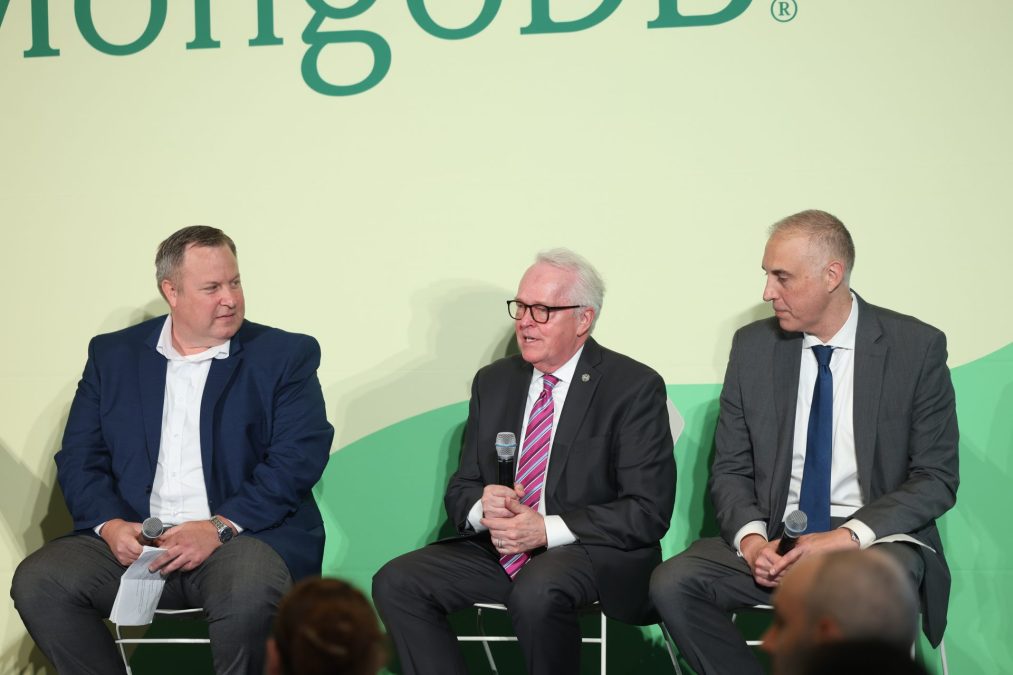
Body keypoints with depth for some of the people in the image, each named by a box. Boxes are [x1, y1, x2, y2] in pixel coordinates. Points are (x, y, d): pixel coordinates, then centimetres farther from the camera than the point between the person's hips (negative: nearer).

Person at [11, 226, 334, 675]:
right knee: (37, 582, -22)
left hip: (245, 534, -3)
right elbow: (79, 457, 10)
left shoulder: (285, 356, 6)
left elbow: (299, 458, -5)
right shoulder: (113, 355, 14)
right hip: (132, 540, 3)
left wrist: (220, 527, -18)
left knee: (249, 591, -37)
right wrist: (109, 524, -11)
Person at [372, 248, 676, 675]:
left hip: (596, 552, -5)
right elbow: (460, 490, 14)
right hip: (500, 550, 6)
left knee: (536, 591, -37)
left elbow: (648, 511, -11)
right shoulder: (493, 382, 12)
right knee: (395, 583, -16)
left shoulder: (636, 388, -5)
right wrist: (483, 507, -12)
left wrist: (547, 529, -21)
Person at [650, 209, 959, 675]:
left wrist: (850, 535, -19)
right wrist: (751, 538, -12)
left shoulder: (916, 347, -4)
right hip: (775, 538, 4)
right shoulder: (753, 347, 6)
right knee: (671, 583, -23)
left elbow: (936, 478, -5)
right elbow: (730, 468, 10)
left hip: (876, 537, -3)